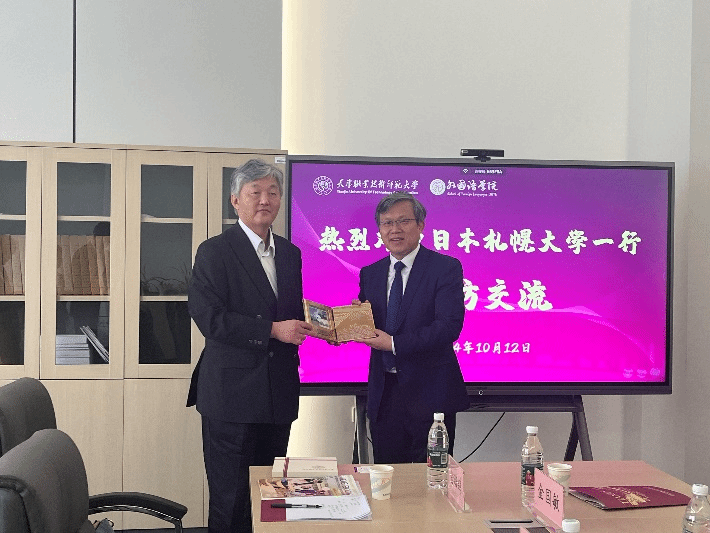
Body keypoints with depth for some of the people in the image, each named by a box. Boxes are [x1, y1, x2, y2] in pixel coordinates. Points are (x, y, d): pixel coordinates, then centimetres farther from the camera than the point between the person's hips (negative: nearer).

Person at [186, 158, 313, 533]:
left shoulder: (290, 253, 14)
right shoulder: (214, 252, -6)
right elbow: (208, 317, -16)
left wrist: (312, 323, 0)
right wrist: (271, 330, -20)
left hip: (279, 396, 6)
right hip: (232, 395, -6)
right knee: (230, 500, 0)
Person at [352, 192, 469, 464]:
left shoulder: (446, 268, -6)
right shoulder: (370, 273, 11)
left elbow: (450, 325, -17)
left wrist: (395, 344, -20)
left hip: (429, 393, -4)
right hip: (383, 393, 5)